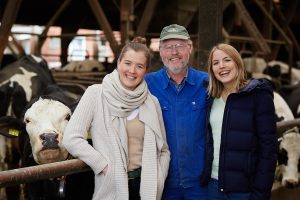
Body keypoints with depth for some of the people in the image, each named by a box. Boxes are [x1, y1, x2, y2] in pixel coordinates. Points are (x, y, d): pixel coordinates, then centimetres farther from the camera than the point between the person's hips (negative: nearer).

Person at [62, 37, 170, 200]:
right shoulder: (96, 93, -5)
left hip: (146, 186, 3)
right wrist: (105, 166, -15)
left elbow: (163, 149, 9)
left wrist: (157, 183, -4)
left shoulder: (152, 102, 3)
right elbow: (71, 138, -11)